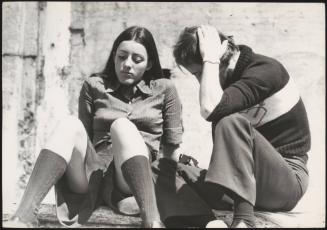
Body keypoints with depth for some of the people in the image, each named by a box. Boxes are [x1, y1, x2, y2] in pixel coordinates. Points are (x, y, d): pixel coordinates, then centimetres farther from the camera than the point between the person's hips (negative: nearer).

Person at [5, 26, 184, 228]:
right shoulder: (94, 86, 14)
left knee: (122, 125, -29)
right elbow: (84, 136, 12)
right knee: (71, 124, -24)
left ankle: (153, 221, -44)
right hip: (94, 175, 2)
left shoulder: (164, 89, 11)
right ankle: (23, 217, -39)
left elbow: (172, 148, 11)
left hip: (137, 181, -2)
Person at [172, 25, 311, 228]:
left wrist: (210, 59, -22)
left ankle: (243, 219, -37)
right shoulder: (229, 76, 7)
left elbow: (210, 109, -34)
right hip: (246, 181, 8)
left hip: (288, 181, -8)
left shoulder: (265, 70, -17)